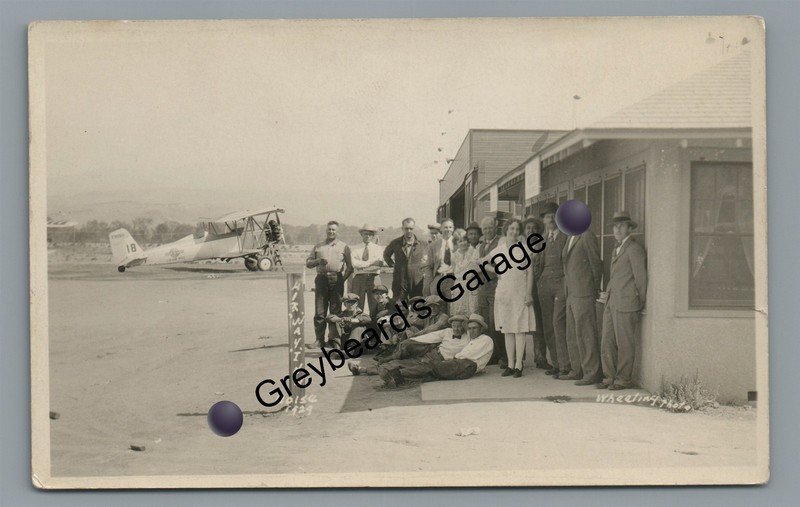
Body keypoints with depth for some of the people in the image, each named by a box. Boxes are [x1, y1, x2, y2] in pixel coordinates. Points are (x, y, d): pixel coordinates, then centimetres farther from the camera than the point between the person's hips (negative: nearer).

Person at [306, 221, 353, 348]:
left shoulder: (343, 246, 12)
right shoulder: (318, 246, 18)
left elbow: (350, 266, 8)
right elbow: (308, 263, 16)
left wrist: (343, 278, -4)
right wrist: (318, 261, -3)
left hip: (336, 280, -2)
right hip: (321, 279, 2)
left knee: (335, 311, -1)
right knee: (319, 312, -2)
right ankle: (320, 340, 2)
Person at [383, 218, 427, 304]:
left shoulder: (421, 244, 1)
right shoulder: (395, 243, 4)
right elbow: (386, 255, 22)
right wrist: (392, 264, 11)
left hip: (417, 283, 0)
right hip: (399, 282, 0)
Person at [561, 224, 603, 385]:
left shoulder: (587, 236, -11)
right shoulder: (570, 238, 16)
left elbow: (596, 264, -10)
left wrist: (595, 290, -4)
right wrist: (566, 290, 15)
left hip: (583, 295, -9)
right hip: (571, 294, 9)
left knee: (586, 335, -7)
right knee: (572, 336, 14)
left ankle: (592, 373, -2)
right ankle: (578, 371, 22)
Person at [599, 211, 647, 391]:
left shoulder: (634, 249, -8)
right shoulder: (617, 249, 20)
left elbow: (641, 278, -6)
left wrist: (639, 304, -1)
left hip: (626, 304, -8)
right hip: (611, 304, 8)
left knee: (625, 344, -1)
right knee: (607, 342, 7)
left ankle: (624, 379, 8)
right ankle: (609, 377, 14)